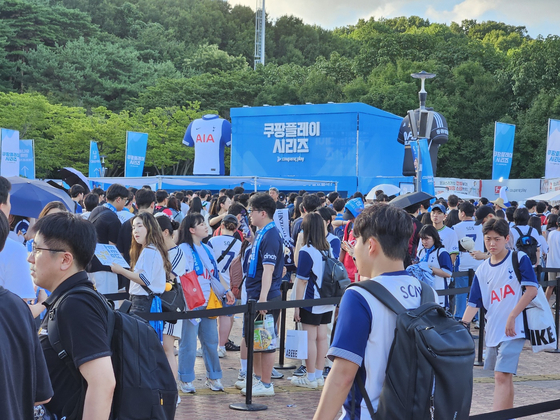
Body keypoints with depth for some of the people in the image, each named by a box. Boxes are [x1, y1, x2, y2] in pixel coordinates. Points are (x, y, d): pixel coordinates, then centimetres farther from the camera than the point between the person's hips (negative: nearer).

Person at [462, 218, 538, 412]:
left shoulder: (519, 259, -5)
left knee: (502, 376, -15)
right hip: (493, 330, 6)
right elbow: (474, 303, 7)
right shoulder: (482, 270, 8)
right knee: (503, 376, 17)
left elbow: (532, 290, -11)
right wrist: (462, 325, -8)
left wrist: (512, 317, -16)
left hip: (513, 330, -6)